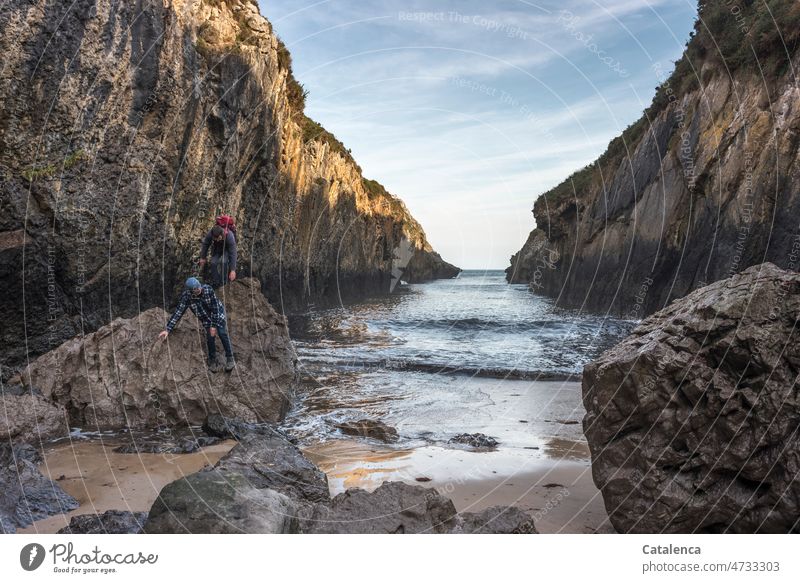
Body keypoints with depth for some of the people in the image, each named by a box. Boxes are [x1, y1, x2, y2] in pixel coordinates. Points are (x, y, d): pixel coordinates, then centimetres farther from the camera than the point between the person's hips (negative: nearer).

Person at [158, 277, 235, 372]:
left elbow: (215, 308, -23)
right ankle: (213, 361, 11)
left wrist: (214, 325, -23)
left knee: (222, 332, -17)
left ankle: (229, 358, -5)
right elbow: (178, 312, -23)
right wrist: (168, 329, -28)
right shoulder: (186, 296, -25)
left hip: (218, 313, -1)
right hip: (206, 317, 1)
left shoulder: (208, 289, -29)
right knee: (210, 336, -11)